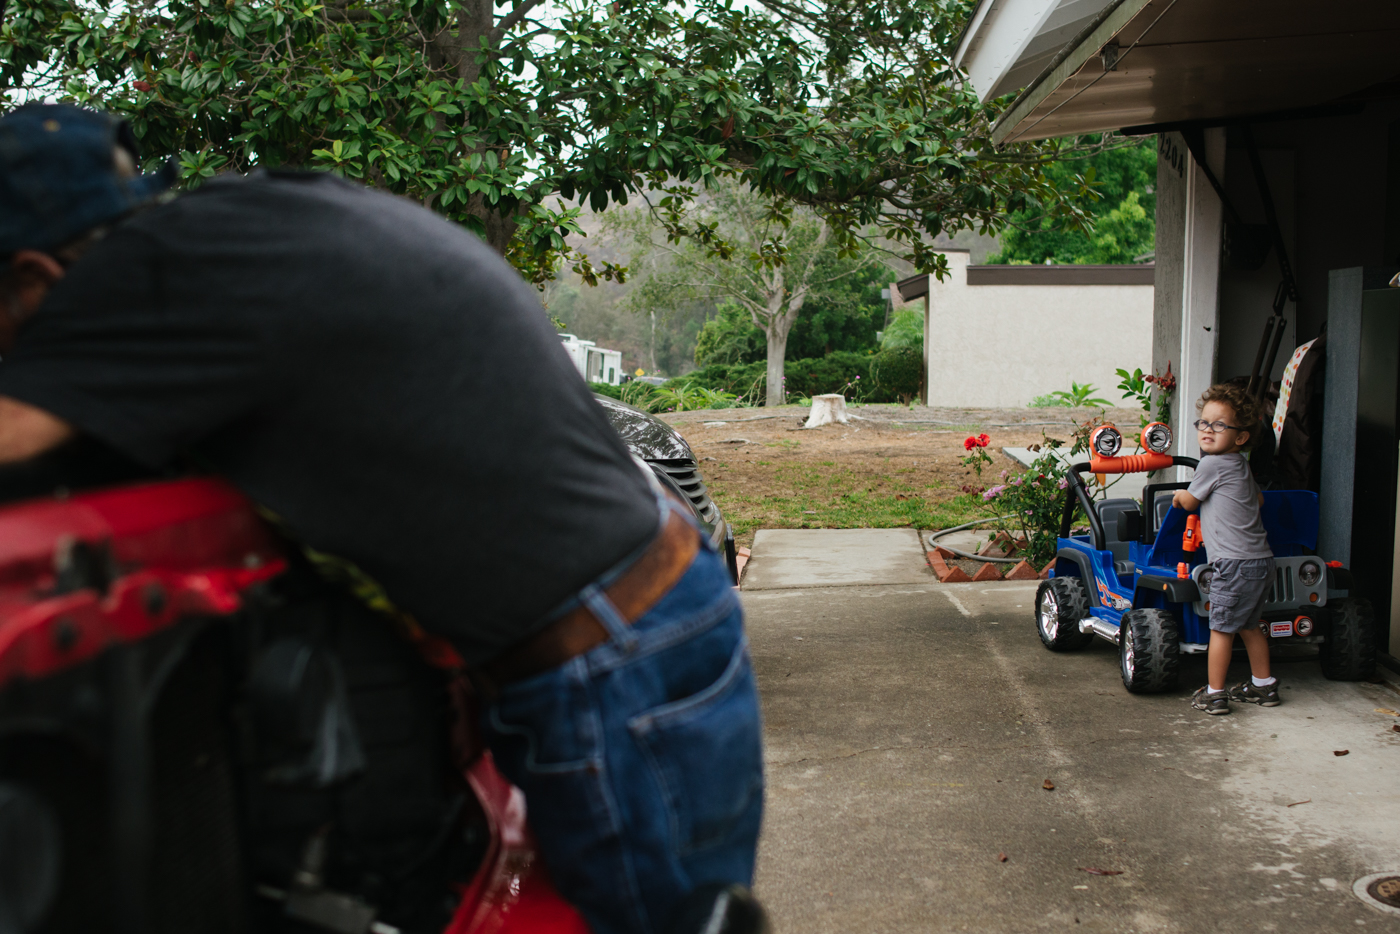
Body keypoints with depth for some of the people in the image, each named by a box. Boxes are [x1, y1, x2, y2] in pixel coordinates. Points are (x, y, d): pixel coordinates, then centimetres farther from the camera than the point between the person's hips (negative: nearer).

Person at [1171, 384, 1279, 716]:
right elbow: (1258, 498, 31)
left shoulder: (1211, 465, -10)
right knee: (1248, 625, 20)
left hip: (1235, 563, -9)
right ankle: (1263, 685, 28)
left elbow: (1189, 502, 2)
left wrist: (1179, 495, 23)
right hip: (1261, 559, 9)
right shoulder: (1241, 466, 16)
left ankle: (1214, 694, 4)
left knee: (1221, 628, -1)